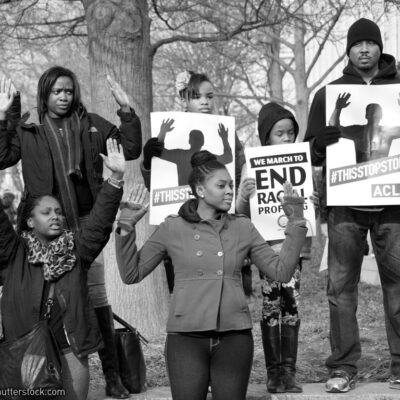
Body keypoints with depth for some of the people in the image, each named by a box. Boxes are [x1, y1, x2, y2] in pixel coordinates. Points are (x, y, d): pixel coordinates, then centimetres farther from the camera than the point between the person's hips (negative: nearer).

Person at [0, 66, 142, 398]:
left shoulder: (91, 125, 9)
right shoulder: (28, 132, 8)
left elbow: (130, 149, 8)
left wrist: (126, 111, -2)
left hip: (86, 222, 0)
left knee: (97, 296, -3)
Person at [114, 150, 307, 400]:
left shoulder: (242, 228, 8)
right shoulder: (173, 228, 3)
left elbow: (281, 272, 6)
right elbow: (132, 274, 6)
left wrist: (296, 225, 2)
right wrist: (126, 231, -6)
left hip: (234, 337, 2)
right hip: (187, 337, -2)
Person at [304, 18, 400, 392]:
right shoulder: (328, 94, 12)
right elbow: (311, 152, 10)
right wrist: (327, 140, -11)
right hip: (344, 204, 1)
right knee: (341, 287, -1)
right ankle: (343, 368, 4)